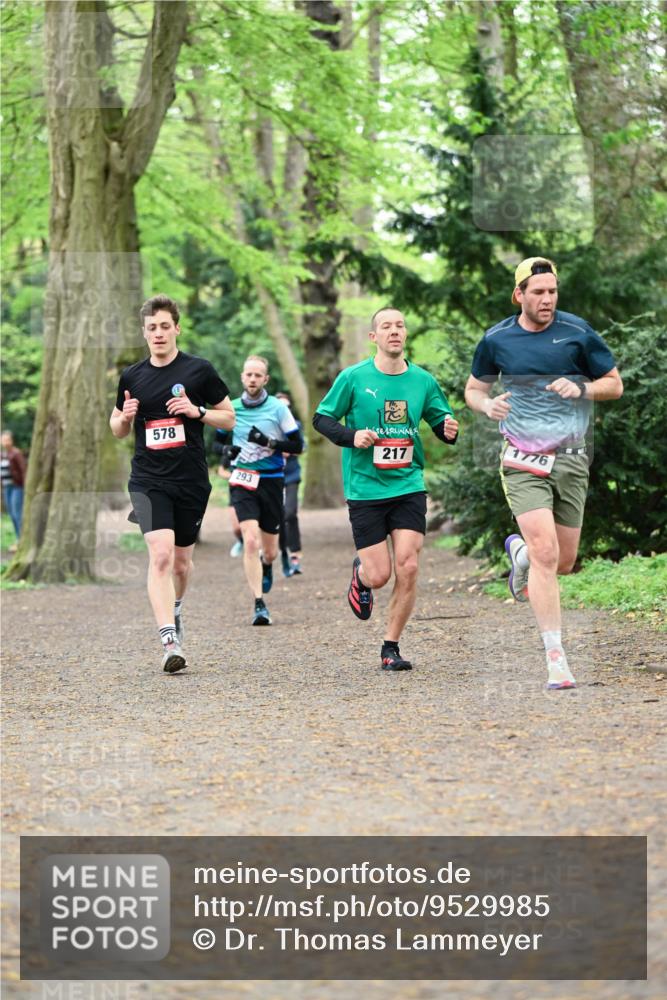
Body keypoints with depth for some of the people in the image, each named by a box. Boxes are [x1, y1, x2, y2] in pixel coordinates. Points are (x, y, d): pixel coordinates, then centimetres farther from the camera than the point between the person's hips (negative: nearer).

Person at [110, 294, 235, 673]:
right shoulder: (132, 377, 5)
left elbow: (229, 418, 6)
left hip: (192, 481, 0)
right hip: (148, 481, 0)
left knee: (182, 559, 13)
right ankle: (170, 639, -22)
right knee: (161, 554, -19)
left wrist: (197, 411, -12)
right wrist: (125, 418, -6)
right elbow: (117, 429, 17)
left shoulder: (199, 370, -1)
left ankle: (175, 608, 45)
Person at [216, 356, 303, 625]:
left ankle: (266, 565, 47)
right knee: (251, 541, -18)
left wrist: (269, 442, -18)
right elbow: (219, 439, 18)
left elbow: (297, 445, -3)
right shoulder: (231, 408, 3)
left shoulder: (278, 408, -4)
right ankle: (259, 605, -15)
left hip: (271, 480, 0)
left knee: (269, 550, 8)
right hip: (243, 481, 0)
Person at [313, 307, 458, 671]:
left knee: (408, 567, -11)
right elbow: (322, 418, 3)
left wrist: (449, 429, -9)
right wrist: (351, 436, -15)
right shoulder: (353, 378, -4)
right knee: (379, 575, -3)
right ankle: (359, 573, 37)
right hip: (364, 489, -2)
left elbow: (441, 420, 15)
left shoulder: (423, 381, 4)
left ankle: (391, 647, 4)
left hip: (409, 487, 2)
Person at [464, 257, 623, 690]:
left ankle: (519, 550, 45)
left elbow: (615, 384, 7)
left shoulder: (578, 332, -2)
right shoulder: (496, 340, 1)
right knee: (545, 554, -17)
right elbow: (473, 389, 15)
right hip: (523, 461, -1)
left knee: (563, 562, 8)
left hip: (571, 459, 2)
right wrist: (486, 404, -8)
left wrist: (580, 388, -13)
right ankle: (556, 658, -12)